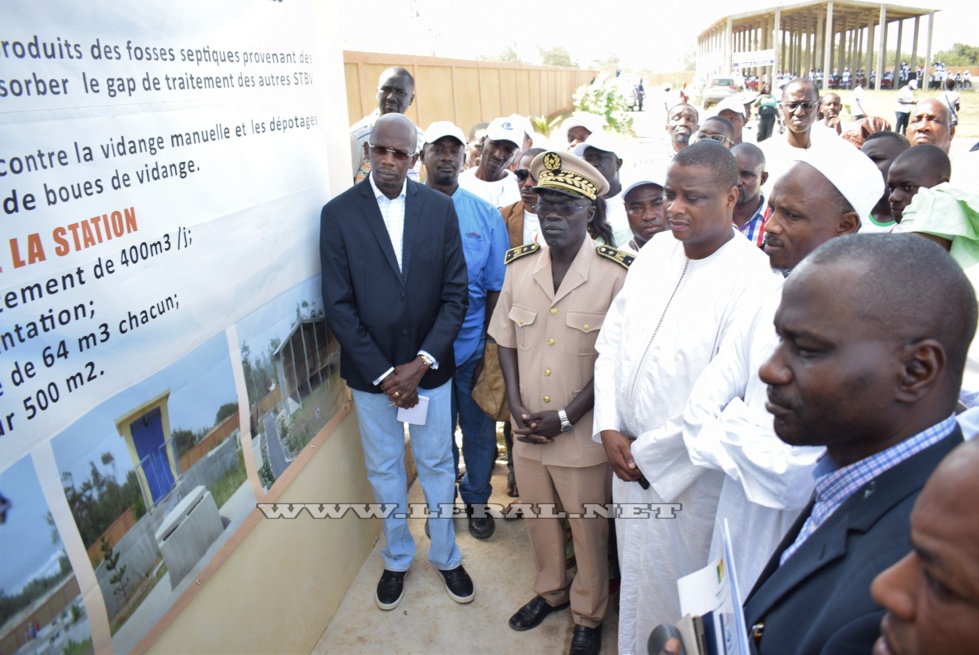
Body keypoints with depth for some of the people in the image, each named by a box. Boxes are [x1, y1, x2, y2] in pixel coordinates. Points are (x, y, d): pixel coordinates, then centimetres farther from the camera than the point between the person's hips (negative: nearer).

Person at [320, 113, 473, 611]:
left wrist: (422, 363, -14)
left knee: (437, 464, 15)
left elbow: (455, 293, -5)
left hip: (429, 365, 1)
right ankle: (397, 558, 39)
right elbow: (338, 304, -9)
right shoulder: (338, 213, -8)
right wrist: (382, 373, -14)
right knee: (384, 469, 17)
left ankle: (446, 556, 38)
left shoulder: (440, 208, -4)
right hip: (370, 370, 0)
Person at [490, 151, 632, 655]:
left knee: (588, 531, 15)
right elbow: (505, 339, 6)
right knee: (539, 521, 24)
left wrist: (566, 417, -16)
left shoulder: (615, 273, -16)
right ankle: (551, 591, 51)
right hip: (527, 431, 4)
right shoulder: (519, 266, -2)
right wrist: (516, 404, -5)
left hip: (582, 435, -4)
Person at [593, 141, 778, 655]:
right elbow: (612, 338, 4)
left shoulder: (752, 280, -20)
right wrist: (609, 428, -4)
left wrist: (650, 454, -13)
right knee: (634, 572, 24)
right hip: (629, 458, 6)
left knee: (677, 591, 13)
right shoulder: (655, 251, 0)